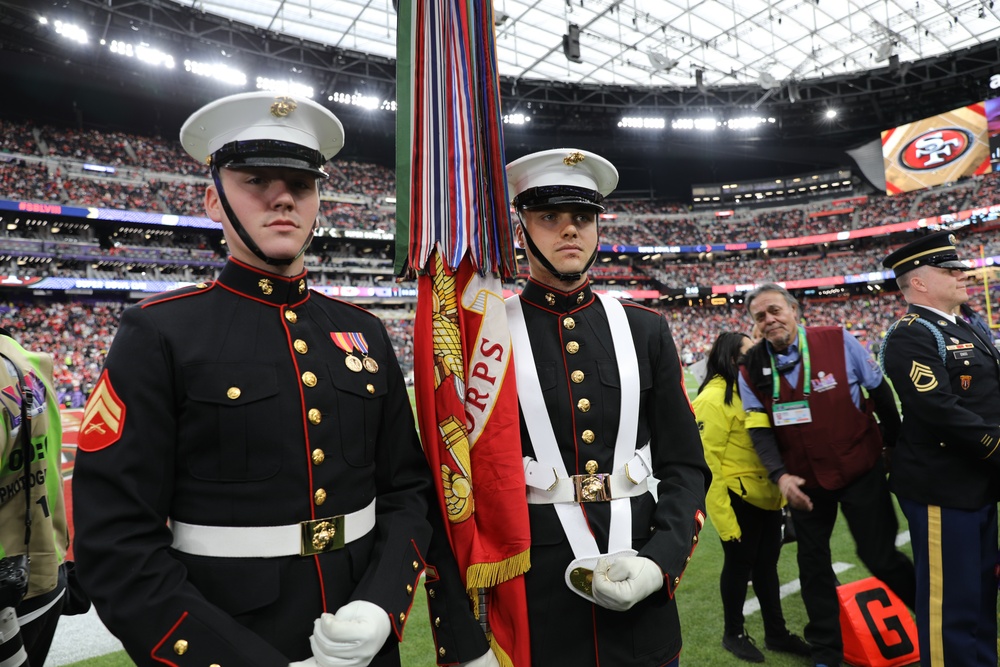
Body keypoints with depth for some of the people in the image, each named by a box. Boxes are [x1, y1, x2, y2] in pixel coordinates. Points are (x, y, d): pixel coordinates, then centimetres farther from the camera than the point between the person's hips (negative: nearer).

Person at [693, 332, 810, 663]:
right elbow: (707, 461, -20)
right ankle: (734, 634, 30)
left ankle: (776, 632, 37)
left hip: (766, 495, 8)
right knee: (739, 565, 9)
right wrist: (721, 512, -20)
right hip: (738, 498, -8)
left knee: (767, 563, 20)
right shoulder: (713, 398, -19)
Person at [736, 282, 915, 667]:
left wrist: (895, 443, 8)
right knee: (812, 562, 11)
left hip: (861, 470, -2)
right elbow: (759, 430, -7)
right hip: (804, 481, 2)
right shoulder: (752, 370, -8)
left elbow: (879, 392, 0)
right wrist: (780, 475, -20)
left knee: (879, 555, 6)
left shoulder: (838, 341, -12)